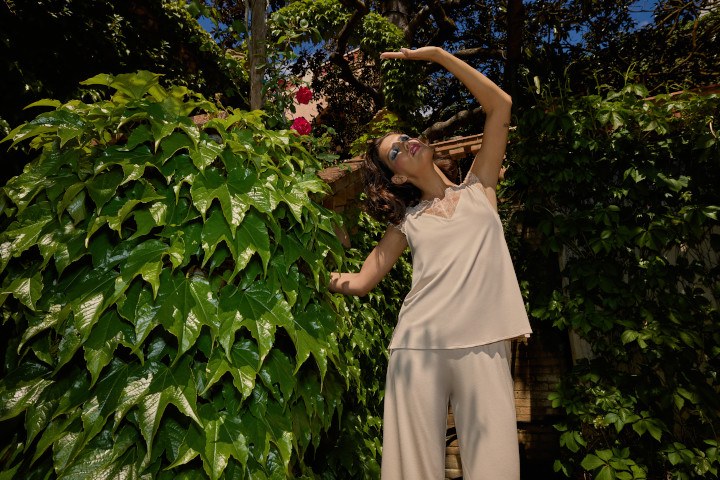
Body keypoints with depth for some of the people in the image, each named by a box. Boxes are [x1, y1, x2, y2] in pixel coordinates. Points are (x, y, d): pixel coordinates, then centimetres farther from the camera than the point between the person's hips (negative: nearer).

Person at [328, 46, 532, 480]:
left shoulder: (477, 189, 17)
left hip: (482, 344, 0)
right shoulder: (407, 222, 15)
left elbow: (499, 105, 11)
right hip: (417, 346, 1)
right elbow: (362, 281, 11)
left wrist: (437, 54, 10)